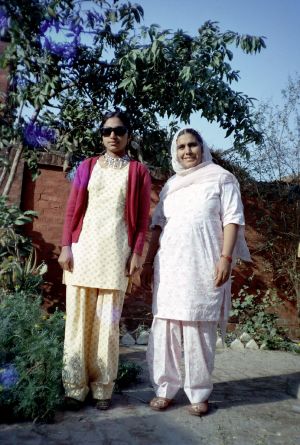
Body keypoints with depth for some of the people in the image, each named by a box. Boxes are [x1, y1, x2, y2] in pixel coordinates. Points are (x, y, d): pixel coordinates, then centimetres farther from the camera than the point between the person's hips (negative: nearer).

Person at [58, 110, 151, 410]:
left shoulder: (138, 171, 8)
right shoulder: (87, 166, 13)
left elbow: (142, 217, 4)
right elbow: (73, 209, 8)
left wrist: (137, 253, -4)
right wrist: (66, 246, 0)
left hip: (116, 249, -2)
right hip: (84, 246, 2)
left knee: (107, 321, 2)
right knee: (78, 317, 3)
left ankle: (103, 388, 15)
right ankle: (75, 387, 14)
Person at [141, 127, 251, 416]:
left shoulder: (220, 178, 7)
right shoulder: (170, 185, 18)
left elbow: (232, 219, -1)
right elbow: (158, 225, 16)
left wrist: (226, 257, -13)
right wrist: (148, 262, 11)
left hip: (203, 266, -4)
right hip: (169, 265, 4)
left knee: (199, 330, 0)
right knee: (164, 327, 3)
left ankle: (199, 393, 15)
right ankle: (165, 389, 15)